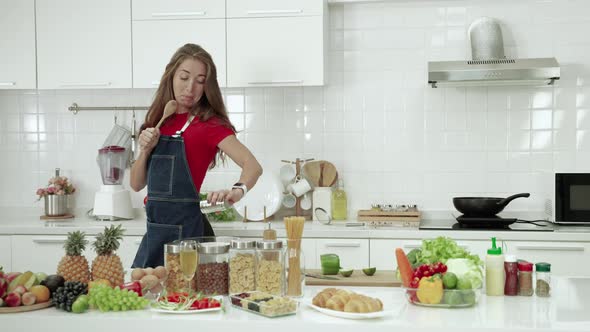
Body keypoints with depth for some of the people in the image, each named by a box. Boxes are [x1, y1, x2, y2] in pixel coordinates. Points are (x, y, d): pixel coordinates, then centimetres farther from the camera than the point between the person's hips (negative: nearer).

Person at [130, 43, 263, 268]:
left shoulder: (208, 124, -8)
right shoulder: (159, 122, 9)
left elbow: (253, 166, -22)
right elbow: (137, 185, 9)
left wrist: (237, 191, -42)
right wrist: (145, 149, -7)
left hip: (185, 229, -6)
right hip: (155, 229, 6)